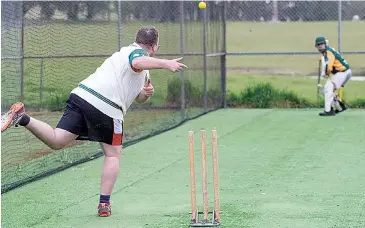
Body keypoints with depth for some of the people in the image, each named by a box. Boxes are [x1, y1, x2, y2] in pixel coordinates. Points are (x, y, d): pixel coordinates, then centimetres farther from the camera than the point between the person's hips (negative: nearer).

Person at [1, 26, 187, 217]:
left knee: (57, 141, -1)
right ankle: (104, 204, 6)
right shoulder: (137, 52, 2)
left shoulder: (132, 59, 31)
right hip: (106, 107, -7)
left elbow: (138, 98, 36)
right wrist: (164, 63, -33)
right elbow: (137, 63, -25)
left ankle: (23, 118, -19)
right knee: (113, 154, 8)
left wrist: (146, 93, 15)